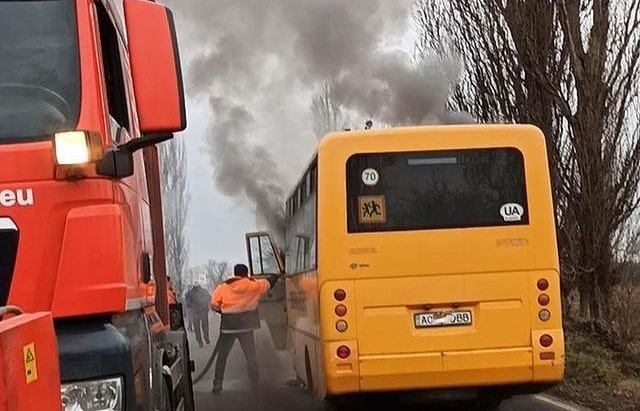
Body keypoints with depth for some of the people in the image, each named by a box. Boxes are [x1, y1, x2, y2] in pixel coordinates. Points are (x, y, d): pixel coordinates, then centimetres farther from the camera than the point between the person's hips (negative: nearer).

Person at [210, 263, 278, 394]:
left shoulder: (223, 287, -1)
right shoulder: (252, 285, 1)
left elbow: (214, 304, -6)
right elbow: (268, 283, 17)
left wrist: (224, 311, 12)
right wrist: (276, 276, 37)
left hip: (228, 325, 0)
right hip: (246, 325, 0)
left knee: (222, 356, 9)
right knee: (251, 356, 9)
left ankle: (217, 384, 5)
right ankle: (255, 385, 7)